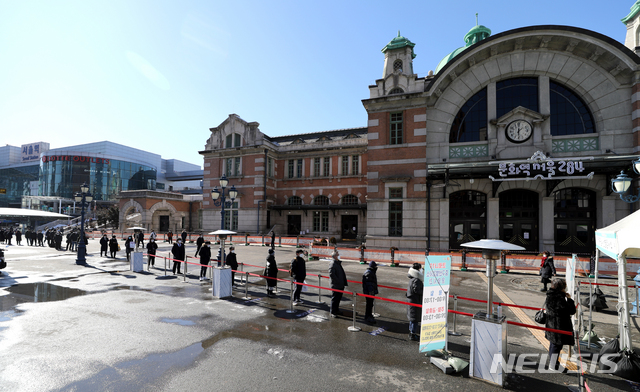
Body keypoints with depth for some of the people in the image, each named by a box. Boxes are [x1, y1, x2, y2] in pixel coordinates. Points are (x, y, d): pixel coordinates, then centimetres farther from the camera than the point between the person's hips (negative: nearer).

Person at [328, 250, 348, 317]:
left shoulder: (338, 263, 14)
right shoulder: (332, 263, -16)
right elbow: (331, 274, -25)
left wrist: (344, 282, 15)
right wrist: (338, 281, -20)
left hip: (341, 285, 9)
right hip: (335, 285, -9)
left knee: (338, 298, 18)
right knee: (334, 298, 1)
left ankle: (336, 310, 33)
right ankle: (332, 312, 13)